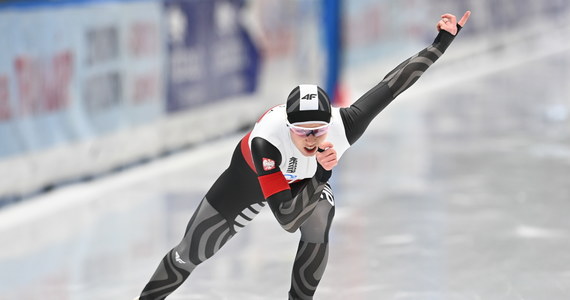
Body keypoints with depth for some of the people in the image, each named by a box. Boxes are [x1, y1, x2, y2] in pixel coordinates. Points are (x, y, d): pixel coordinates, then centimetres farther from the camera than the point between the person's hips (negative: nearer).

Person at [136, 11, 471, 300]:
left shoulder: (344, 125, -40)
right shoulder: (266, 140, -47)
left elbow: (393, 83, -34)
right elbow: (286, 215, -46)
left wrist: (444, 41, -33)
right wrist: (323, 173, -57)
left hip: (306, 178, 3)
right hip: (250, 176, -3)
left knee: (317, 237, -23)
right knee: (190, 254, 4)